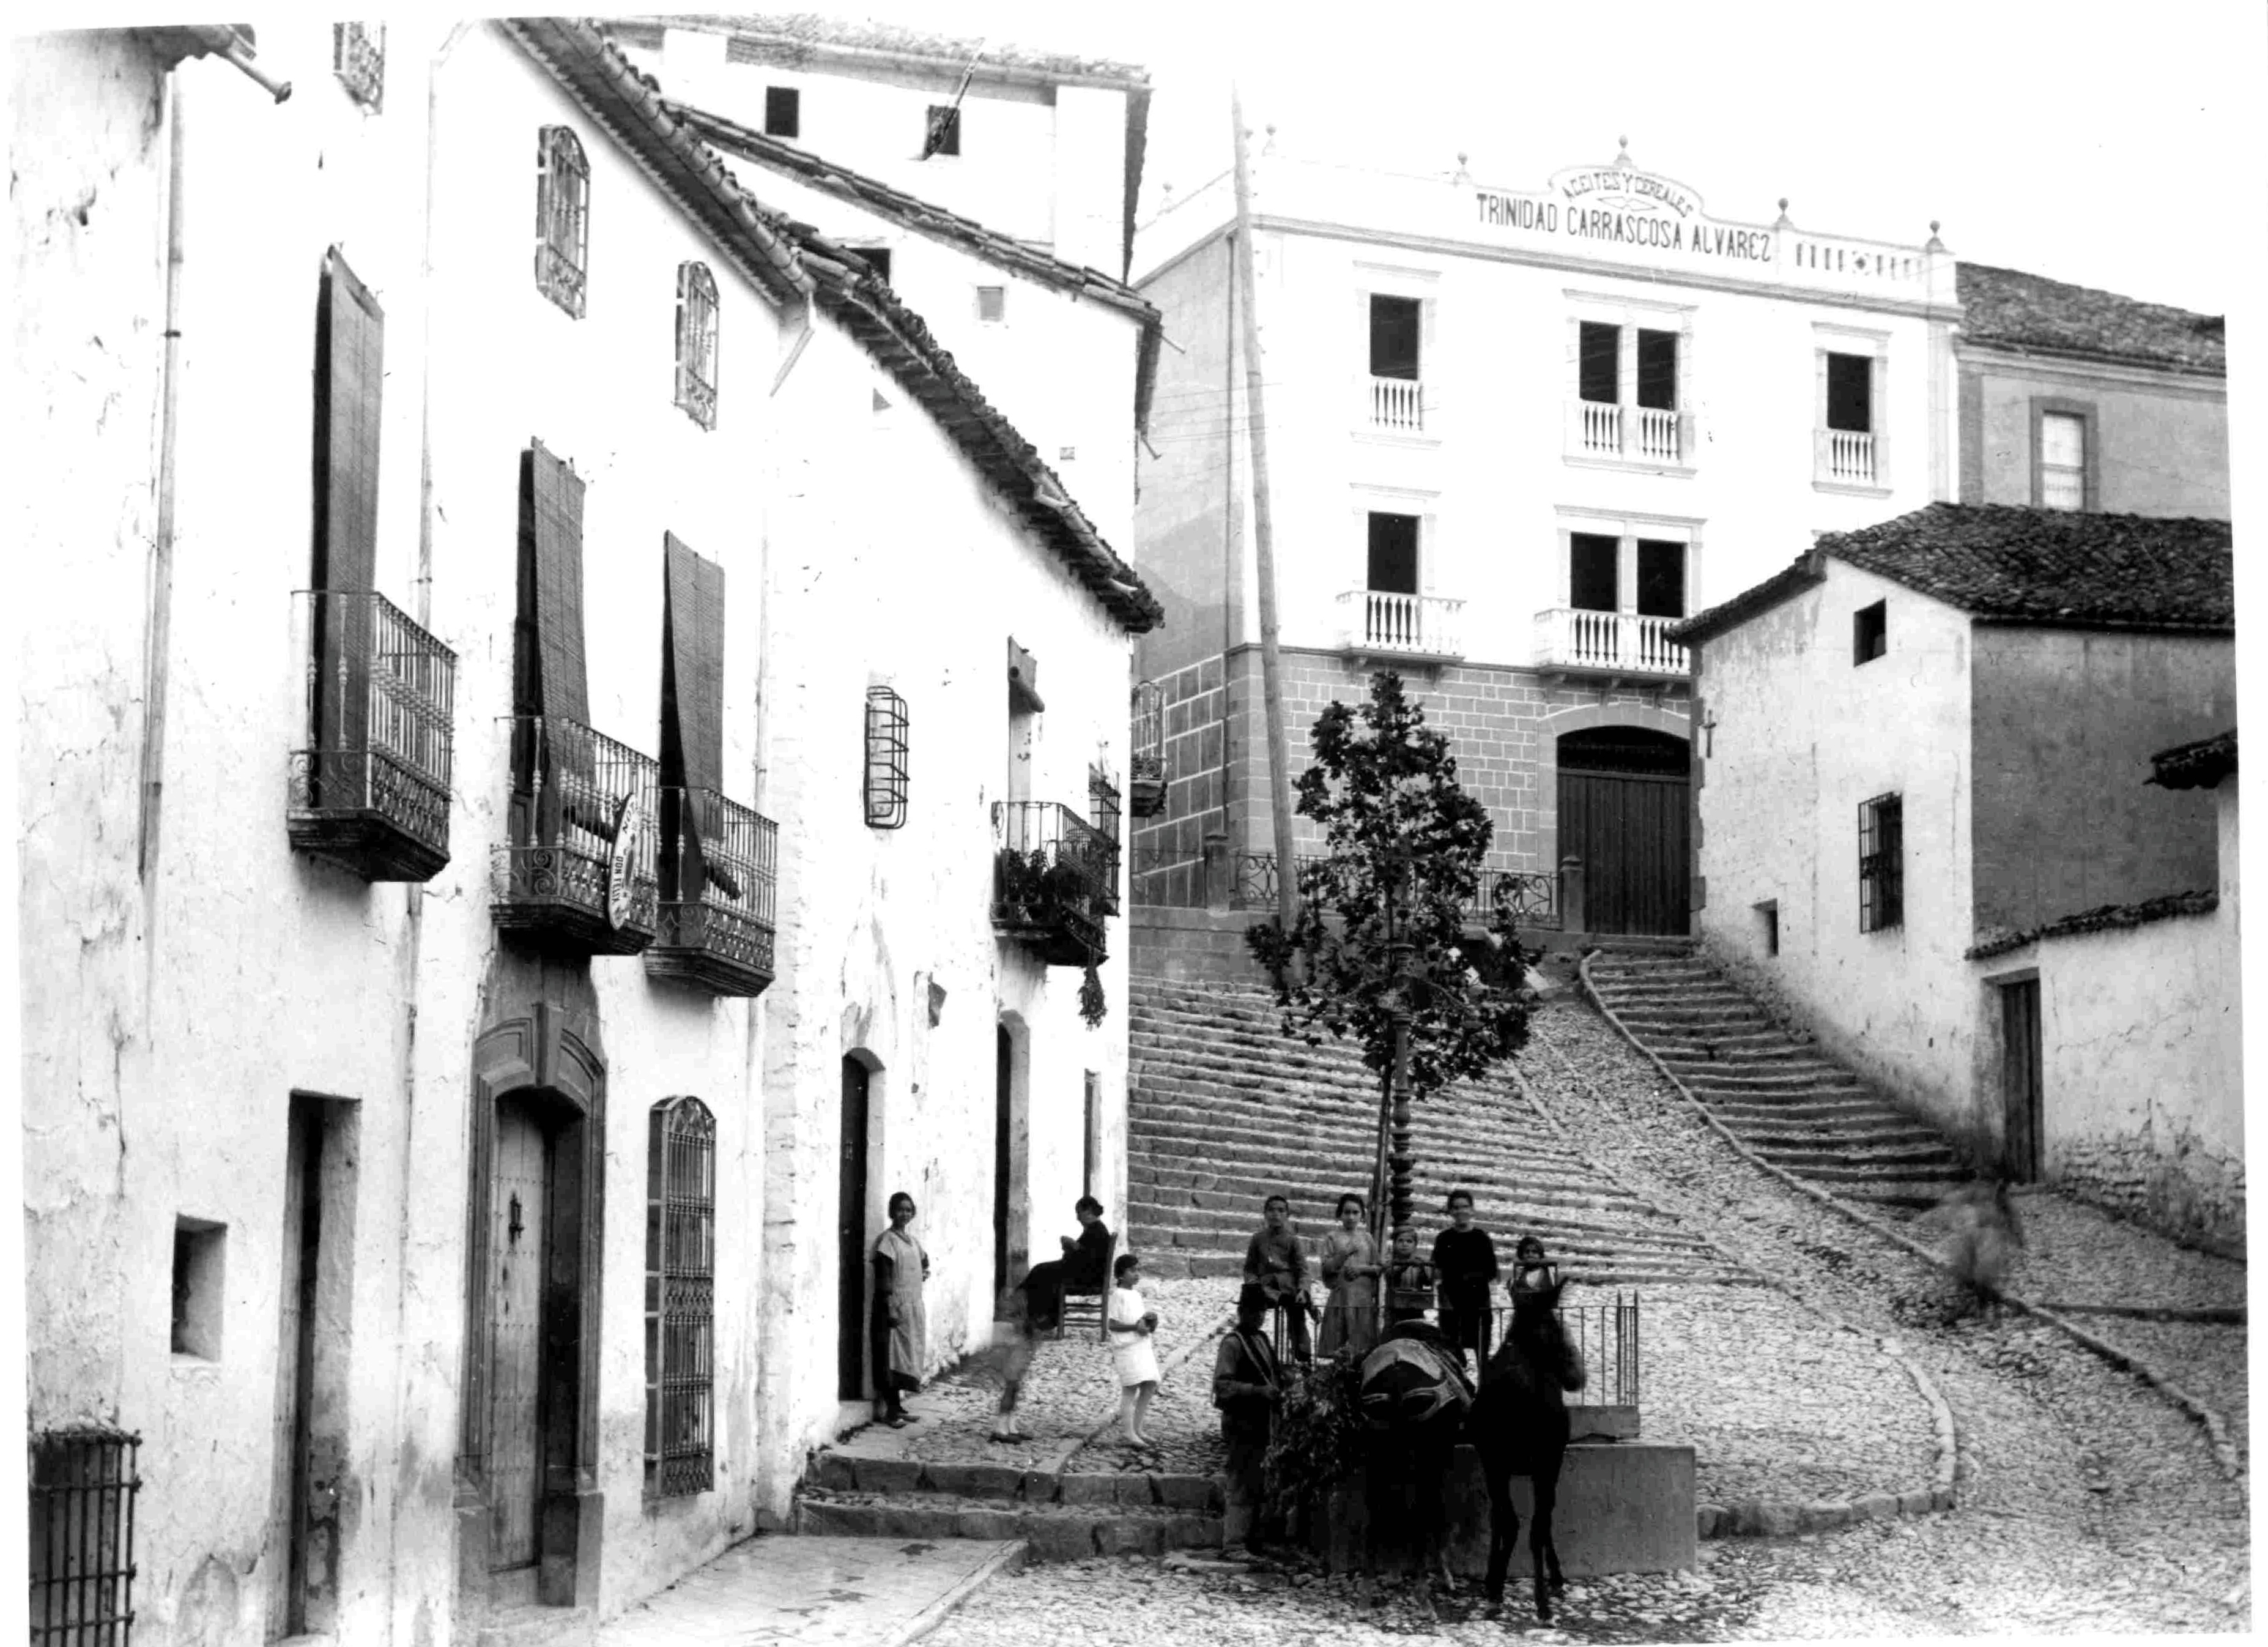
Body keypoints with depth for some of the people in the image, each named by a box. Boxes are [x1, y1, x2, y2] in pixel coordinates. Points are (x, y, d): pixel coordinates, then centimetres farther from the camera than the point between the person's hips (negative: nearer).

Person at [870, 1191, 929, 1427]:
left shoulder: (912, 1241, 13)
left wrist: (925, 1272, 13)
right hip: (894, 1306, -8)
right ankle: (890, 1409, -7)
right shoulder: (887, 1240, -9)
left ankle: (898, 1405, 16)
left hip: (913, 1307, 8)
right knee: (892, 1357, -8)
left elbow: (923, 1261, 34)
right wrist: (890, 1307, -21)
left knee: (908, 1355, 10)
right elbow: (883, 1277, -16)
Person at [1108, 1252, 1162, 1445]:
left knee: (1150, 1385, 5)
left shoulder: (1136, 1294, 17)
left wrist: (1151, 1322, 3)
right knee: (1131, 1387, -10)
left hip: (1143, 1345, 8)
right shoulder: (1118, 1295, -7)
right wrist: (1135, 1327, -21)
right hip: (1127, 1347, -8)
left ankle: (1136, 1428, 15)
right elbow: (1113, 1324, -12)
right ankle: (1127, 1432, -7)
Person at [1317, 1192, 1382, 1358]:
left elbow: (1379, 1268, 10)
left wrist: (1362, 1268, -7)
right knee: (1337, 1346, -6)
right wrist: (1345, 1254, -13)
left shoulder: (1367, 1238, 11)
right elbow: (1327, 1267, -1)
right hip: (1340, 1294, -2)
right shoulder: (1333, 1237, 6)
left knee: (1362, 1343, -4)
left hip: (1364, 1296, 2)